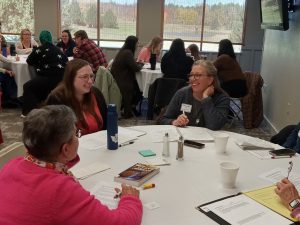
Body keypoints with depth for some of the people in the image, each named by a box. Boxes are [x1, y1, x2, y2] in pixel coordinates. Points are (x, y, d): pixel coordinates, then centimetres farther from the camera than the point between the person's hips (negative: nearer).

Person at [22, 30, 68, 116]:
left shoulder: (39, 49, 0)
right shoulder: (57, 49, 14)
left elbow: (29, 61, 7)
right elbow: (65, 60, 24)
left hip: (49, 77, -7)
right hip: (61, 78, 7)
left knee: (27, 87, 11)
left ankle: (29, 111, 5)